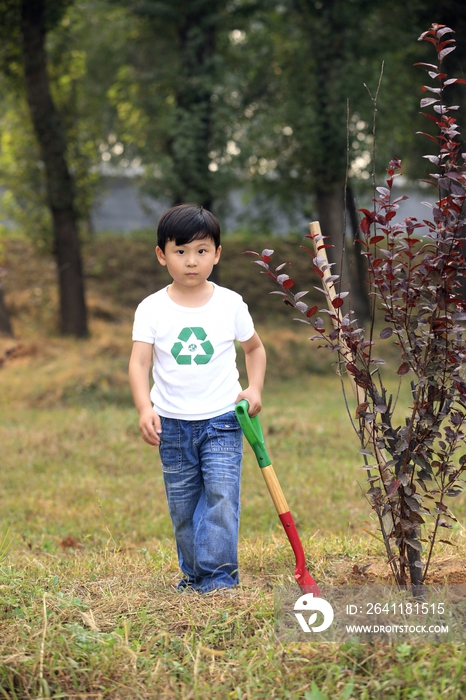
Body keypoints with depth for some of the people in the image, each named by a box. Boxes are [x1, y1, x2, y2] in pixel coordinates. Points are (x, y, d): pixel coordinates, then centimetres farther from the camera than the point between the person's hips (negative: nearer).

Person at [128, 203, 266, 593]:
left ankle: (219, 574, -6)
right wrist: (145, 408, -25)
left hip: (222, 420, -1)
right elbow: (139, 362, -10)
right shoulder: (152, 309, -3)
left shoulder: (231, 304, -1)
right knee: (182, 505, 9)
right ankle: (193, 574, 23)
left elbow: (255, 348, 15)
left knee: (221, 496, -13)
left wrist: (254, 389, 0)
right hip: (173, 424, 1)